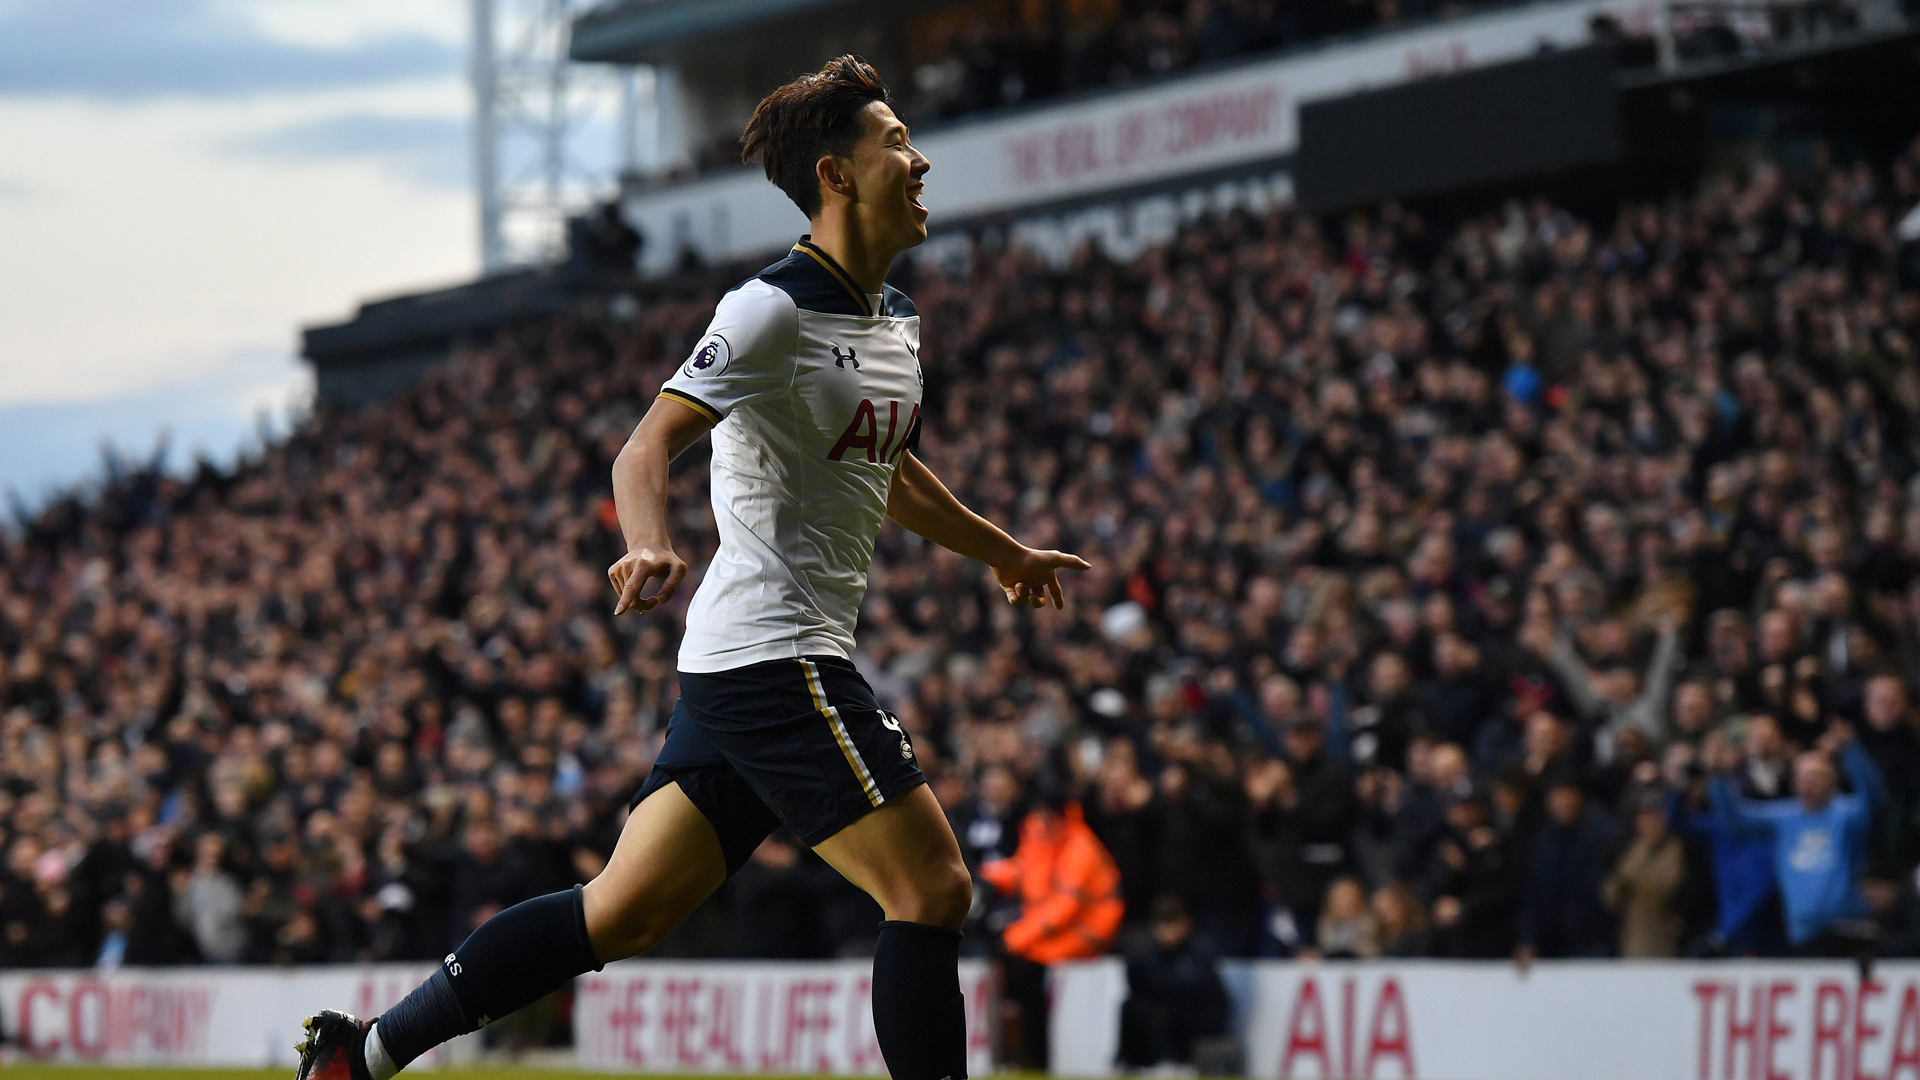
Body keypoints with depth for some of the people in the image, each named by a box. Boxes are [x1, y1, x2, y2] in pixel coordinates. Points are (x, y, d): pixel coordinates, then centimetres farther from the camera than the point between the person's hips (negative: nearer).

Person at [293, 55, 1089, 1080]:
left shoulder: (896, 318, 17)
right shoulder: (772, 311, -13)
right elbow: (648, 445, -22)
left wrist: (1004, 552, 47)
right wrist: (649, 542, -42)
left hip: (739, 668, 9)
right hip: (773, 653, -9)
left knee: (621, 914, 8)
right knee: (931, 886, -11)